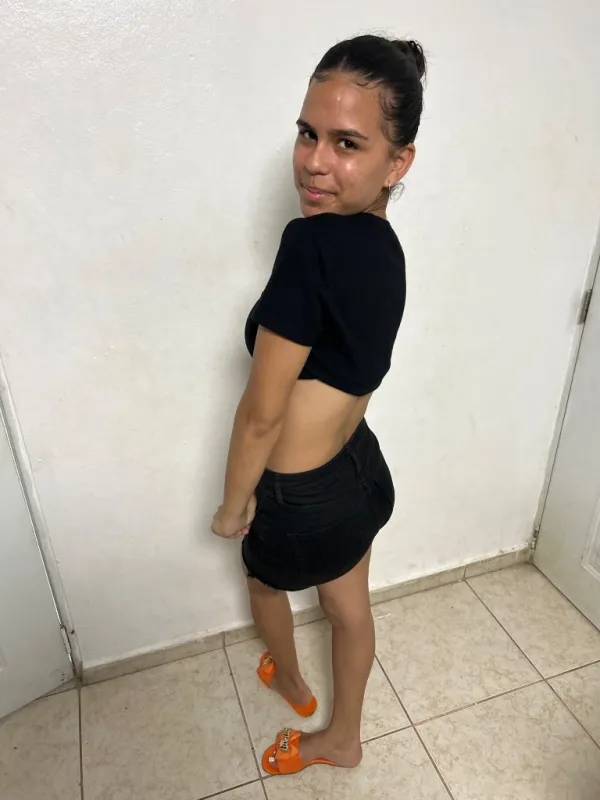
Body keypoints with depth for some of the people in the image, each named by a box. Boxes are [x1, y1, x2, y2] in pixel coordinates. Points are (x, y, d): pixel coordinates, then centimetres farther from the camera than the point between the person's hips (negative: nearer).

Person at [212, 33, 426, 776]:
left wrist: (234, 504, -9)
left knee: (264, 576, 28)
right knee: (350, 607, 25)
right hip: (361, 467, 7)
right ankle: (343, 737, 53)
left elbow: (262, 411, -25)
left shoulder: (313, 243, -30)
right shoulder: (385, 245, -3)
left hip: (300, 494, -6)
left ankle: (291, 681, 59)